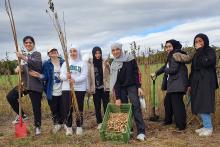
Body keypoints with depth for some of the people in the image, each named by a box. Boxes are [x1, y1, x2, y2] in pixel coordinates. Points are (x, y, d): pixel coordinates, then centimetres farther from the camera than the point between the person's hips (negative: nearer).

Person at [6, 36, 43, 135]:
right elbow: (22, 69, 20)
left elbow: (38, 64, -26)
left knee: (36, 106, -1)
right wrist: (18, 69, -4)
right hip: (24, 83, 6)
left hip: (35, 85, -6)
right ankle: (22, 115, 10)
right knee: (10, 97, -8)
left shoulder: (37, 54, -4)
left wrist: (24, 58, -33)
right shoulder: (24, 56, 18)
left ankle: (37, 127, 18)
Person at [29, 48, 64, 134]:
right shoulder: (46, 64, 0)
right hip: (52, 92, 0)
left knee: (63, 109, 7)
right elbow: (45, 77, -6)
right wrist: (39, 75, -25)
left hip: (62, 91, 0)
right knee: (54, 110, 11)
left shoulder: (63, 62, 1)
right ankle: (56, 124, 31)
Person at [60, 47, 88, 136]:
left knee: (79, 108, 3)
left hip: (80, 89, -2)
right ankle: (69, 127, 13)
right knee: (67, 109, 1)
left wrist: (75, 80, -25)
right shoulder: (65, 63, 12)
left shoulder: (83, 63, 5)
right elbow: (61, 75, 4)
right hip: (67, 89, 2)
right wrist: (66, 76, -20)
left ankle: (79, 127, 15)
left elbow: (84, 76, -8)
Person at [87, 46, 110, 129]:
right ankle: (99, 123, 18)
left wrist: (107, 66, -24)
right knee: (97, 106, 7)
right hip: (95, 88, 0)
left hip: (104, 87, 0)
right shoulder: (90, 63, 0)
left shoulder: (105, 62, 1)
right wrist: (89, 89, -2)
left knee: (106, 105, 3)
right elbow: (88, 76, 0)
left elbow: (110, 73, -4)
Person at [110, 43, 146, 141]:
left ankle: (141, 132, -18)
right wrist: (117, 97, -11)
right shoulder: (113, 65, -1)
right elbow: (115, 82, -5)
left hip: (132, 86, -2)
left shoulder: (130, 59, -4)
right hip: (121, 89, 3)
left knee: (136, 106, -13)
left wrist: (139, 87, -10)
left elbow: (136, 73, -2)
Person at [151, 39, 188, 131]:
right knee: (167, 101, 20)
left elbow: (173, 69, -20)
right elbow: (165, 67, 31)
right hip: (172, 84, 11)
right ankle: (168, 120, 35)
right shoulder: (171, 56, 19)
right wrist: (156, 73, 34)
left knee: (177, 104, -8)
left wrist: (166, 70, -1)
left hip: (177, 84, -11)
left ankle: (181, 125, 0)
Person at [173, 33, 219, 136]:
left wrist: (200, 51, -13)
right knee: (198, 105, 6)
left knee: (204, 104, -11)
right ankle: (206, 126, 15)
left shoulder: (210, 51, -2)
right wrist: (190, 84, 14)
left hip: (206, 81, -7)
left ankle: (208, 128, -3)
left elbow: (206, 63, -22)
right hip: (197, 82, 7)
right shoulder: (196, 55, 17)